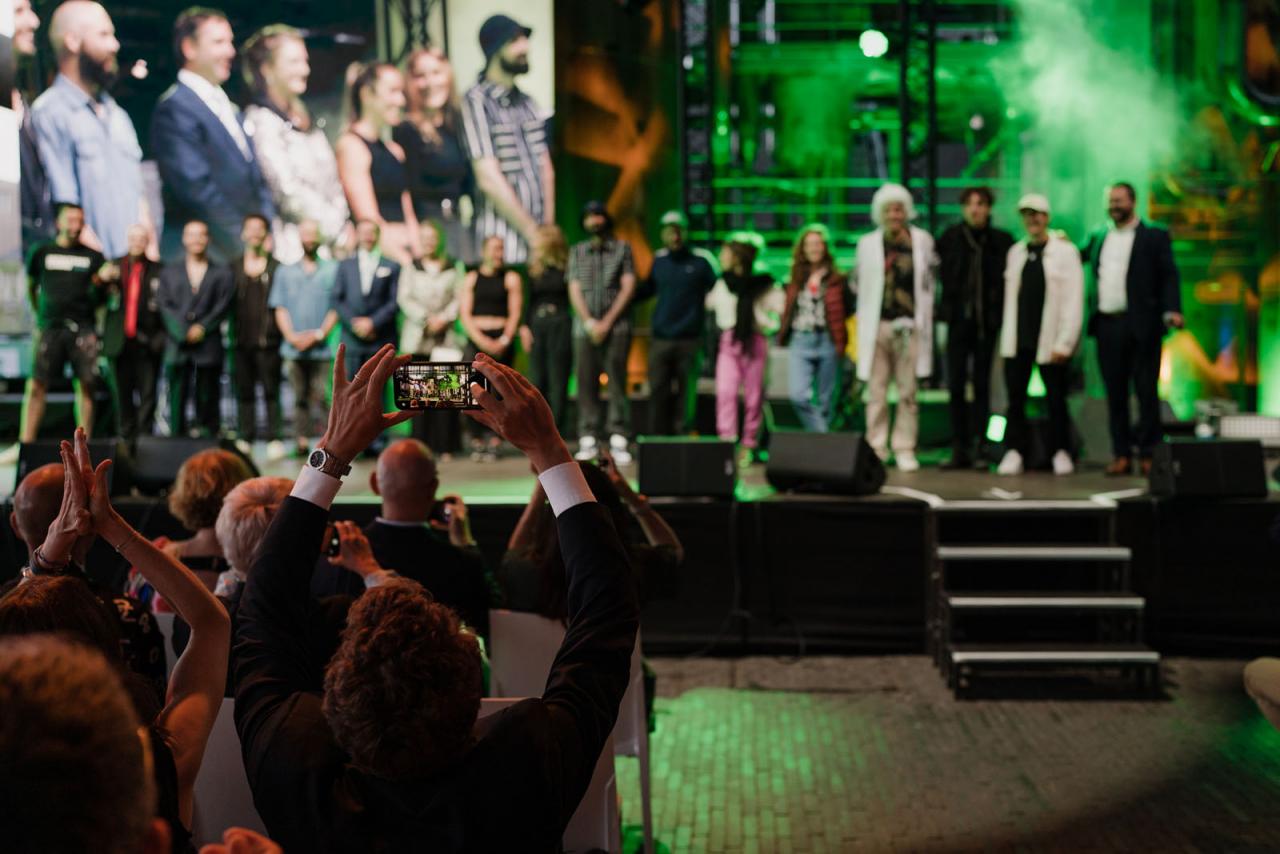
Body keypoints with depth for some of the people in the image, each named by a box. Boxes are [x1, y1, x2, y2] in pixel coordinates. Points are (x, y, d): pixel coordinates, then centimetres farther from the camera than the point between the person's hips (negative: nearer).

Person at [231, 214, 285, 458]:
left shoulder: (276, 267, 5)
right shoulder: (234, 268, 11)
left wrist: (278, 332, -4)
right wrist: (231, 330, 1)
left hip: (268, 339, -3)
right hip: (241, 339, 3)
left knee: (271, 390, -3)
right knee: (244, 391, 6)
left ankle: (274, 438, -2)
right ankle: (245, 438, 10)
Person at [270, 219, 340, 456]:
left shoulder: (332, 270, 7)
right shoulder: (285, 272, 15)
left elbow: (336, 307, 2)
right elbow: (280, 308, 9)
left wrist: (319, 334, -9)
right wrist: (291, 336, -6)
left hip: (320, 346, -2)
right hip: (293, 347, 2)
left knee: (319, 396, -10)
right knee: (300, 397, 3)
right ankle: (301, 440, 4)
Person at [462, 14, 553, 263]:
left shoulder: (527, 102, 15)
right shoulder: (476, 102, -7)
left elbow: (546, 170, 13)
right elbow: (489, 180, -12)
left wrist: (548, 229, 1)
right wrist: (533, 232, -10)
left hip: (537, 235, 6)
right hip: (502, 241, -6)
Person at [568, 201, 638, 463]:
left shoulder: (622, 248, 8)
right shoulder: (576, 251, 15)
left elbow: (628, 287, 0)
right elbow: (574, 290, 8)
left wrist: (607, 322, -7)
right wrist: (590, 322, -6)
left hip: (617, 326, -2)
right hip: (587, 327, 2)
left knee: (617, 382, -7)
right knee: (586, 384, -2)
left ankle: (618, 440, -8)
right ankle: (588, 440, 1)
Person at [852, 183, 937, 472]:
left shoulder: (922, 240, 7)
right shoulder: (867, 243, 9)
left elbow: (928, 280, 12)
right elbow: (859, 284, 14)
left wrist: (922, 319, 8)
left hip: (909, 325, -1)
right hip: (877, 325, 1)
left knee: (908, 392, 0)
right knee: (877, 392, 1)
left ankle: (905, 449, 6)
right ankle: (876, 449, 8)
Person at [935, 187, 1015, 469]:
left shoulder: (1002, 241, 0)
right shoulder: (950, 238, 2)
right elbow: (940, 273, 9)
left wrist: (1000, 311, -3)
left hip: (987, 321, -1)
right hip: (958, 319, 1)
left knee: (981, 385, 4)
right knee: (955, 385, 1)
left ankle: (979, 448, 7)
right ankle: (959, 449, 6)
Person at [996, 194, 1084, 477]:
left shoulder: (1065, 252, -2)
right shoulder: (1016, 252, 12)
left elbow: (1073, 302, -6)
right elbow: (1010, 297, 11)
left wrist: (1064, 343, -11)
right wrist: (1007, 337, 4)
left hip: (1050, 342, -4)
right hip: (1017, 341, 4)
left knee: (1056, 399, 3)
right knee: (1015, 398, 3)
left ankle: (1061, 452, 15)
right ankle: (1014, 453, 10)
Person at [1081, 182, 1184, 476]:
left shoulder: (1155, 237, 3)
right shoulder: (1098, 239, 17)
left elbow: (1169, 276, -3)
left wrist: (1172, 310, -17)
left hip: (1140, 325, -4)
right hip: (1107, 325, 4)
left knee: (1146, 391, -1)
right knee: (1115, 393, 5)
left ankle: (1148, 454, 4)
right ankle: (1121, 454, 10)